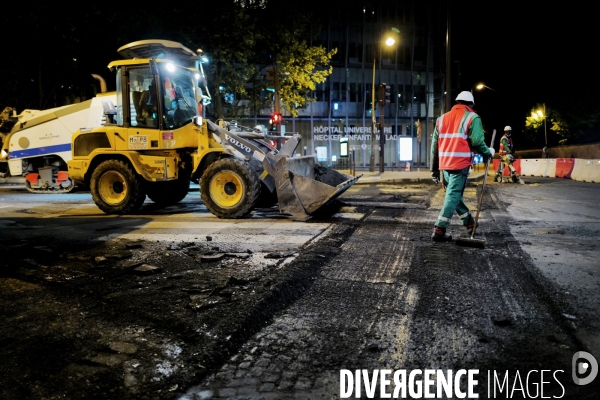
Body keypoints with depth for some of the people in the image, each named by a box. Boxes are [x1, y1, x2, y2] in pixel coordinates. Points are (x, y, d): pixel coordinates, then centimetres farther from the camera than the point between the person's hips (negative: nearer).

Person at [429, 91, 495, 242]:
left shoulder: (442, 118, 16)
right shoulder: (472, 117, 1)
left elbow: (434, 145, 13)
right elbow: (477, 142, -10)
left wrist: (434, 169, 17)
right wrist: (488, 153, 10)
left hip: (445, 164, 6)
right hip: (460, 164, -6)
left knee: (453, 193, 19)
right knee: (453, 195, -4)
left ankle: (469, 221, 35)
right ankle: (439, 230, -10)